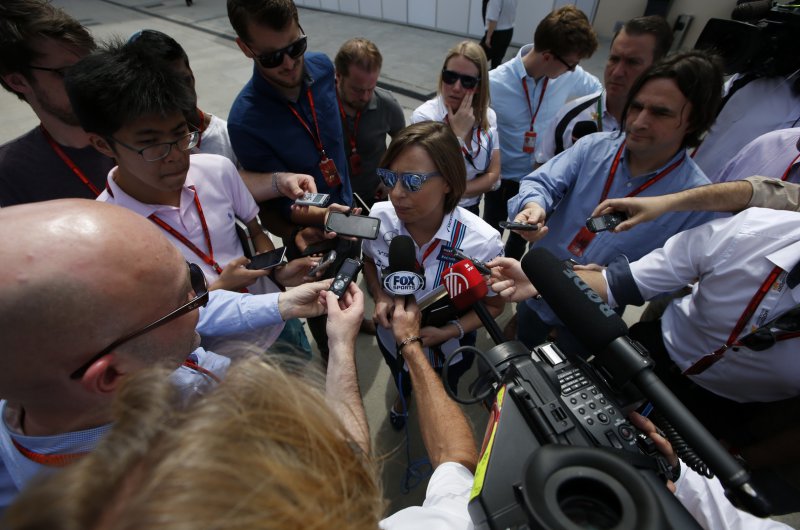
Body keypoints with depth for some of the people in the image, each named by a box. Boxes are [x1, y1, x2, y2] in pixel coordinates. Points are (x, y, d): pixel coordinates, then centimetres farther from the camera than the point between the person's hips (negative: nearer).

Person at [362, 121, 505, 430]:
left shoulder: (482, 242, -35)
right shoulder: (379, 217, -26)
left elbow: (492, 305, -16)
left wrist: (449, 332, -31)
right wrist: (380, 297, -21)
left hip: (448, 351, -2)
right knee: (401, 380, 38)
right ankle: (403, 396, 76)